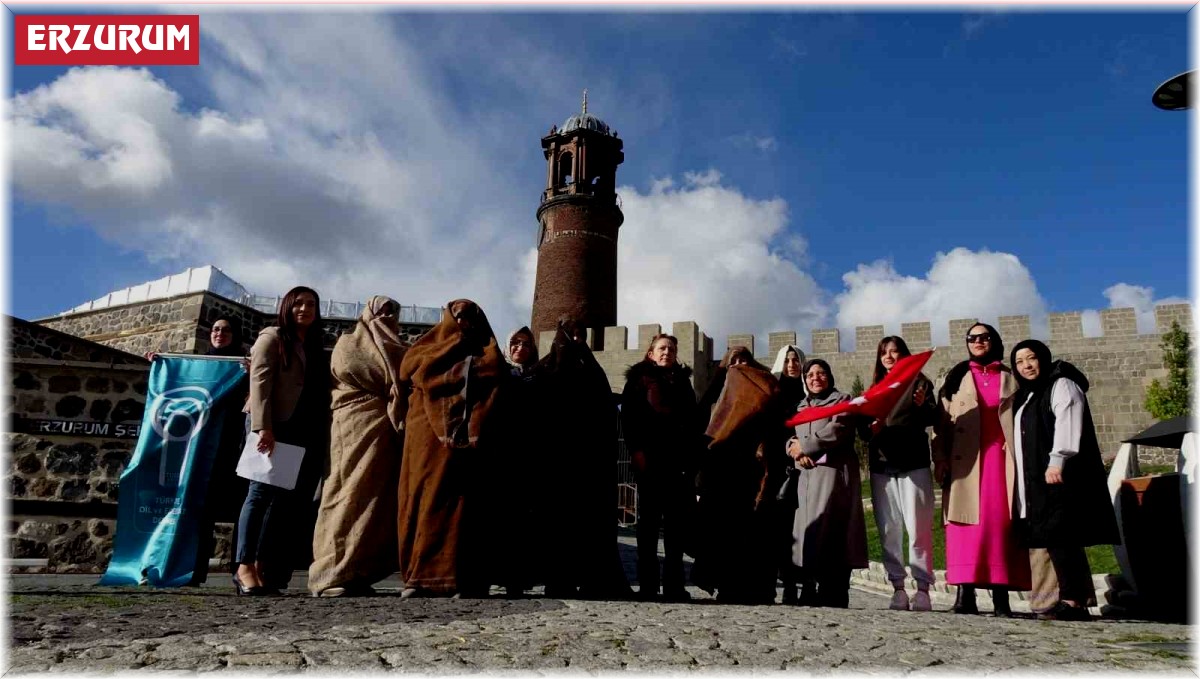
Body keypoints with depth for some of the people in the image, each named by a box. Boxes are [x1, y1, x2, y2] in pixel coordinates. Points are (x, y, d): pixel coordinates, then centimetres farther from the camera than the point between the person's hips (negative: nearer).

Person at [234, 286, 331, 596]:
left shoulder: (316, 348, 22)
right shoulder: (272, 337, 4)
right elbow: (259, 381, -8)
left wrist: (324, 441, 9)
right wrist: (263, 427, -20)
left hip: (307, 433, 6)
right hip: (276, 428, -6)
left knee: (292, 499, 1)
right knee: (263, 492, -10)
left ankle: (266, 568, 2)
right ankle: (245, 566, -9)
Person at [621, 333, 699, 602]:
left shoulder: (683, 383, 18)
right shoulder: (638, 380, 9)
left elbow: (692, 422, 15)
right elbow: (628, 417, -1)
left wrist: (692, 458, 5)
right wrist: (636, 450, -13)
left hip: (677, 459, 3)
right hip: (649, 459, -3)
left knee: (677, 520, 1)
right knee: (649, 519, 0)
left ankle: (674, 584, 7)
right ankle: (647, 585, 3)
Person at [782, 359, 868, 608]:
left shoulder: (841, 400, 8)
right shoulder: (802, 406, 25)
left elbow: (837, 432, -8)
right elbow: (790, 436, 16)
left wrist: (804, 445, -5)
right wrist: (795, 451, -6)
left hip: (833, 472, -5)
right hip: (805, 474, 6)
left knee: (828, 530, -14)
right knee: (805, 528, -1)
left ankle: (832, 593, -13)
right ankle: (809, 590, 3)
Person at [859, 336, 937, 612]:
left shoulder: (918, 381, 9)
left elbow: (932, 418, -5)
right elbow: (863, 429, 13)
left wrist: (922, 406, -26)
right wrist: (871, 427, -10)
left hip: (913, 463, -3)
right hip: (881, 465, 4)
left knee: (918, 529, -6)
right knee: (888, 531, 2)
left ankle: (923, 588, -1)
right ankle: (898, 588, 7)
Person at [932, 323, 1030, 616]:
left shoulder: (1010, 378, 15)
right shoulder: (956, 377, 16)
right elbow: (942, 422, 8)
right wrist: (940, 459, -3)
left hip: (1001, 458, 0)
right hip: (965, 460, 0)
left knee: (1001, 521, -4)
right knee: (966, 523, -6)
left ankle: (1001, 596, -1)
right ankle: (965, 594, -7)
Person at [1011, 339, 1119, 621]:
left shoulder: (1062, 385, 0)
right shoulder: (1027, 397, 25)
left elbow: (1067, 424, -15)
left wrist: (1057, 461, -25)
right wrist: (1025, 484, 18)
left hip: (1061, 476, -8)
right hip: (1039, 481, 8)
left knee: (1060, 535, -15)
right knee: (1055, 537, 3)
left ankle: (1072, 600, -17)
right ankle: (1081, 599, 5)